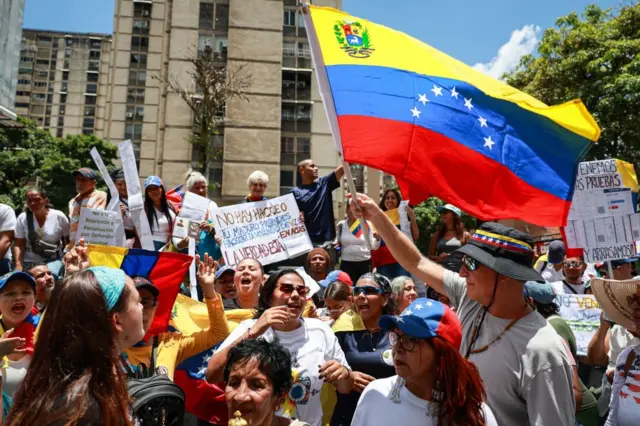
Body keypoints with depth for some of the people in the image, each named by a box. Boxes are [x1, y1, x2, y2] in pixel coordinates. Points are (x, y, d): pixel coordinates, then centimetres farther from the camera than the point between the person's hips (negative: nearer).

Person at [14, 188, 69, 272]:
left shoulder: (59, 216, -6)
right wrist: (19, 267, -9)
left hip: (55, 262, -1)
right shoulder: (22, 218, -2)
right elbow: (19, 245, 0)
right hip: (29, 263, 1)